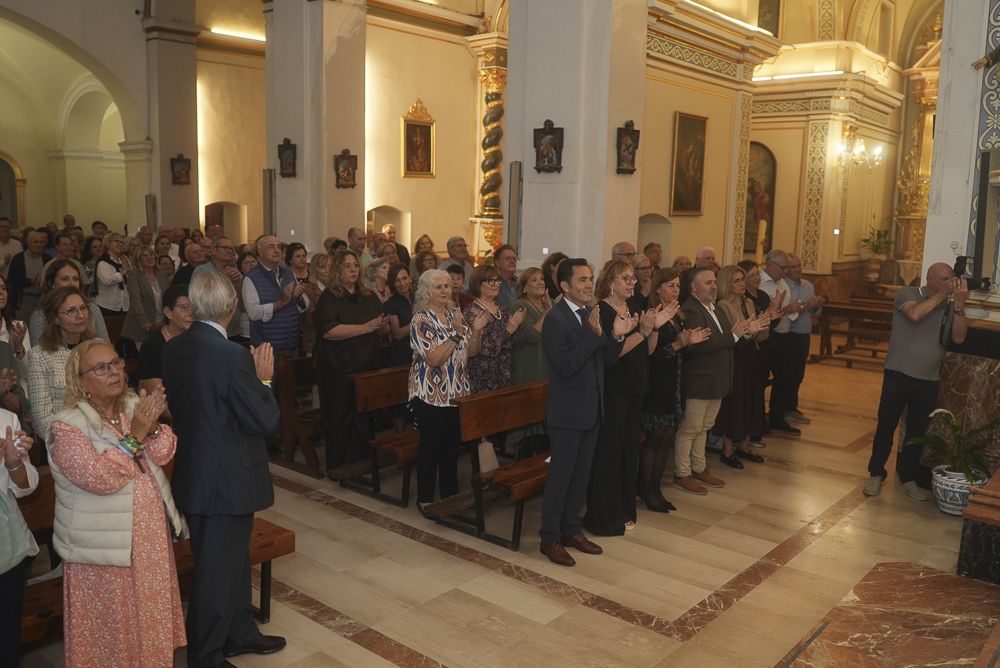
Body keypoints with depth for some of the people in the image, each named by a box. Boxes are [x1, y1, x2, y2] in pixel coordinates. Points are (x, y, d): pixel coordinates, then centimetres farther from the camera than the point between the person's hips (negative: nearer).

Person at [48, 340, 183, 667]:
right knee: (112, 624, 9)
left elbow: (163, 455, -5)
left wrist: (152, 426, -23)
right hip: (105, 543, -6)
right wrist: (134, 436, -26)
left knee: (152, 612, 19)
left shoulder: (133, 405, 2)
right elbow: (99, 477, -26)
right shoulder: (67, 426, -16)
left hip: (150, 533, 6)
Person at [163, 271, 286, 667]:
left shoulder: (174, 348, 0)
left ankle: (240, 634, 41)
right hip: (226, 481, -8)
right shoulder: (233, 356, -25)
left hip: (193, 473, 9)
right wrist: (263, 380, -7)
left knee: (233, 559, 24)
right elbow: (265, 420, -22)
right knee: (219, 571, 8)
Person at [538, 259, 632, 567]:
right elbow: (565, 366, -24)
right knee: (560, 475, 2)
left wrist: (616, 336, -8)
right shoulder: (556, 319, -16)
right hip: (567, 412, -8)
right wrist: (594, 334, -28)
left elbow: (604, 362, 9)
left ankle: (571, 529, 31)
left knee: (581, 474, 17)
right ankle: (549, 538, 16)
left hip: (591, 410, 8)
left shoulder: (590, 315, 8)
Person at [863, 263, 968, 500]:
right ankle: (876, 474, 18)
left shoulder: (950, 306, 3)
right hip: (898, 374, -3)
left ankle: (908, 477, 25)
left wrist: (959, 304, -16)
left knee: (917, 431, 11)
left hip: (928, 381, 3)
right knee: (886, 426, 4)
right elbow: (915, 314, -26)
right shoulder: (907, 294, -5)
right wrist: (941, 294, -18)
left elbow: (959, 337, -9)